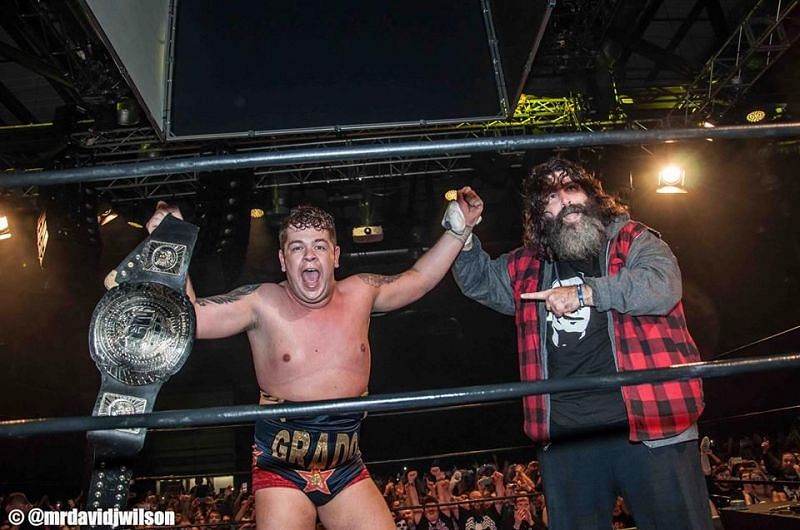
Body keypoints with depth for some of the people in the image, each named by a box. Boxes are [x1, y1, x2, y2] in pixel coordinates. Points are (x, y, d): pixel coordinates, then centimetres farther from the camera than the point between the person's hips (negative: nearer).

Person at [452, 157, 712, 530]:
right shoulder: (528, 267, 14)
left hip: (649, 422, -4)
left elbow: (662, 285, -15)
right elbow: (479, 279, 20)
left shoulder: (633, 241, 2)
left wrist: (585, 292, -18)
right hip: (563, 433, 4)